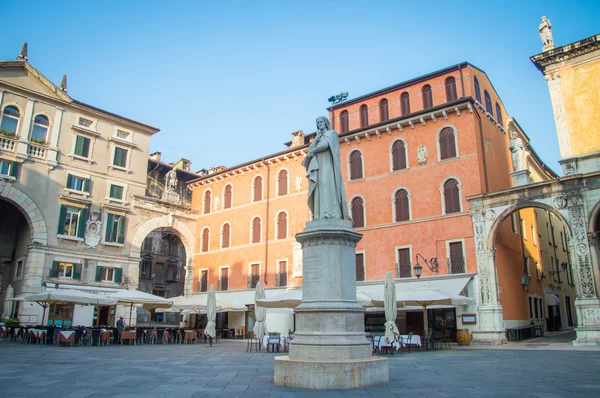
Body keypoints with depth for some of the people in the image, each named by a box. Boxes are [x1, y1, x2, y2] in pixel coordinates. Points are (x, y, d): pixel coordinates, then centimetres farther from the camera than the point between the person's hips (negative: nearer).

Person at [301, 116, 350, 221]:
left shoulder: (331, 133, 9)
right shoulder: (318, 137, 29)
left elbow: (324, 145, -10)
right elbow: (310, 149, 12)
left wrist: (312, 152, 3)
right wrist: (317, 137, 6)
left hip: (327, 164, -6)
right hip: (318, 165, 6)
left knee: (327, 185, -21)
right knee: (319, 189, -7)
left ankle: (329, 213, -30)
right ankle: (320, 215, -15)